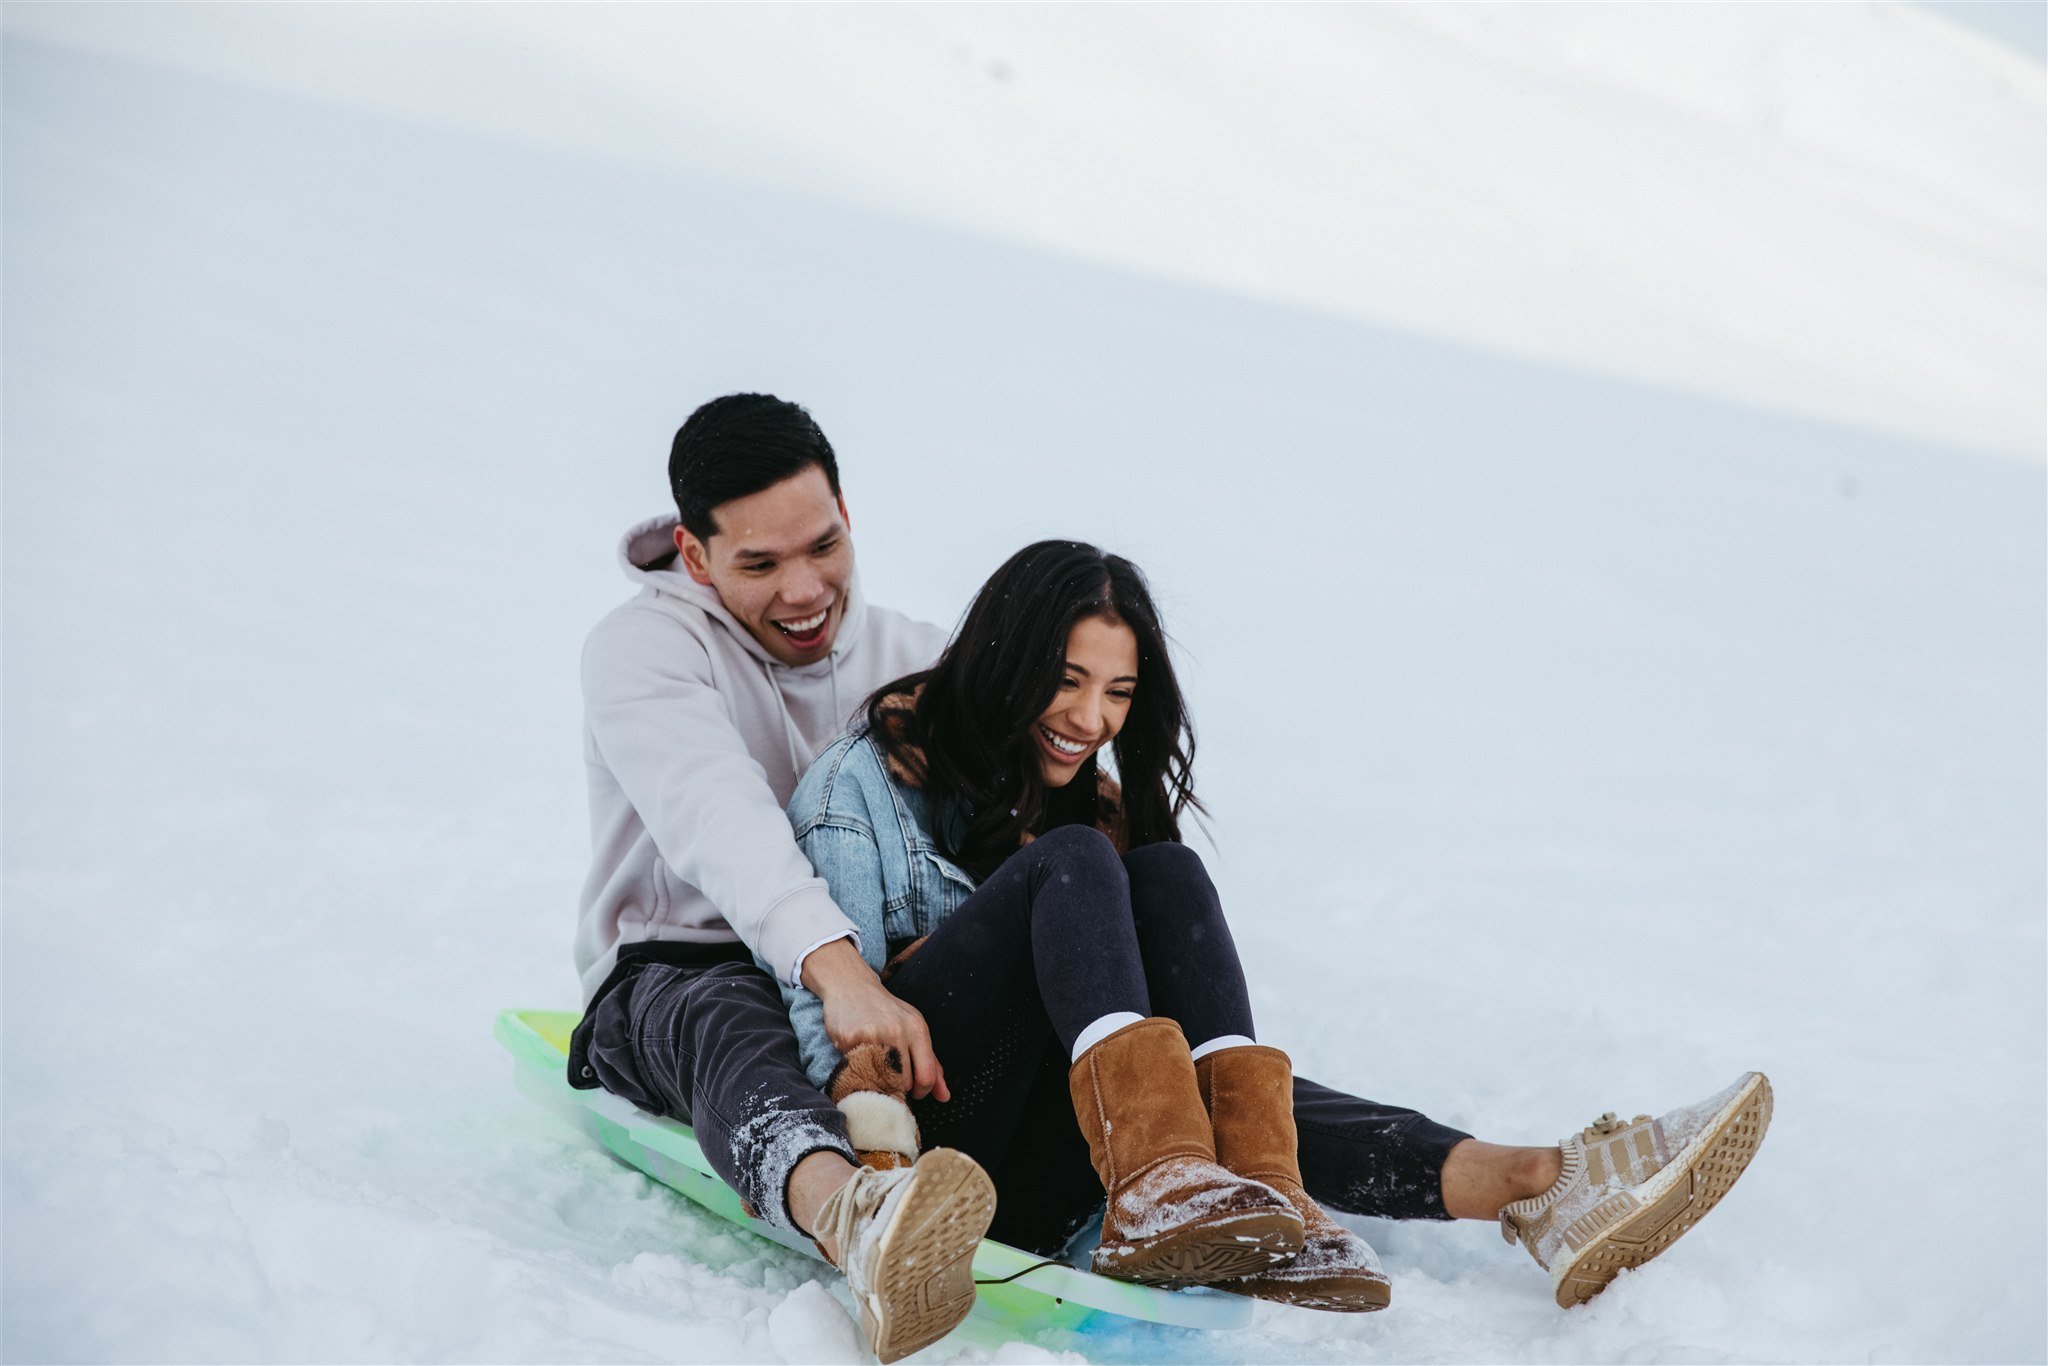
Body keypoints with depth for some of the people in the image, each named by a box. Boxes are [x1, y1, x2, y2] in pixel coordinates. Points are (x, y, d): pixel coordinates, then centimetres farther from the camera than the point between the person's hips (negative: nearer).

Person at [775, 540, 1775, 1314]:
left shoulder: (1089, 806, 20)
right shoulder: (865, 783, 0)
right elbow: (829, 1004, -9)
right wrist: (883, 1165, -25)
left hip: (1028, 1170, 5)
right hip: (909, 1113, -4)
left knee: (1166, 877, -22)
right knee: (1071, 863, -24)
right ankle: (1161, 1179, -48)